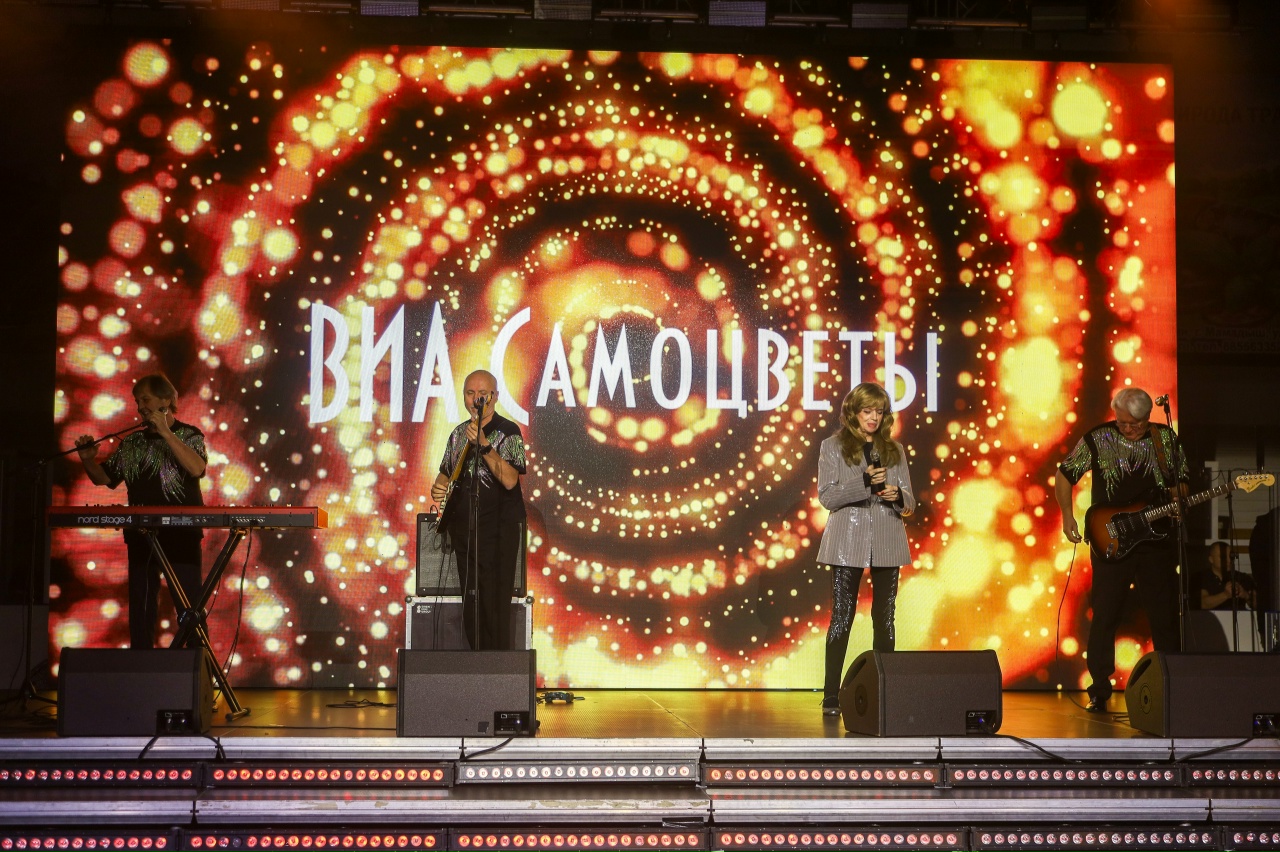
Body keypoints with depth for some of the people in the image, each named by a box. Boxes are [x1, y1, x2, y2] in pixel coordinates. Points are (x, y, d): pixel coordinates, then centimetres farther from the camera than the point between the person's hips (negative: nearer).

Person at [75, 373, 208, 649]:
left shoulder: (189, 435, 1)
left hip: (182, 534, -5)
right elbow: (103, 477, 18)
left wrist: (165, 432, -19)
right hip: (141, 534, 5)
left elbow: (197, 468, -19)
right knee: (140, 605, 8)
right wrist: (87, 460, -2)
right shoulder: (131, 443, 14)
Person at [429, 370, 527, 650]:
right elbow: (447, 474, 27)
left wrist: (483, 445, -26)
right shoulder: (458, 433, 15)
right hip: (463, 529, 7)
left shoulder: (508, 432, -6)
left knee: (495, 605, -10)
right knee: (470, 606, 9)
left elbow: (509, 480, -19)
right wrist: (438, 487, 4)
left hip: (498, 530, -7)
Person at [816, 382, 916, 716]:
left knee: (884, 619, 5)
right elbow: (826, 496, -6)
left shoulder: (894, 450, 13)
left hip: (887, 545, 3)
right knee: (841, 618, -3)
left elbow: (910, 503, 12)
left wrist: (898, 495, -11)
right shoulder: (833, 447, 4)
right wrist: (864, 482, -18)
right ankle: (831, 696, 0)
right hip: (847, 543, -3)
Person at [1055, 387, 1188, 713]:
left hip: (1157, 542, 2)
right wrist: (1067, 516, -4)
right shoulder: (1097, 439, -1)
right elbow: (1065, 474, 5)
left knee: (1165, 618, 4)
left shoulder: (1166, 438, 6)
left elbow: (1181, 480, 15)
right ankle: (1099, 691, 9)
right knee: (1104, 618, -1)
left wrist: (1178, 498, -6)